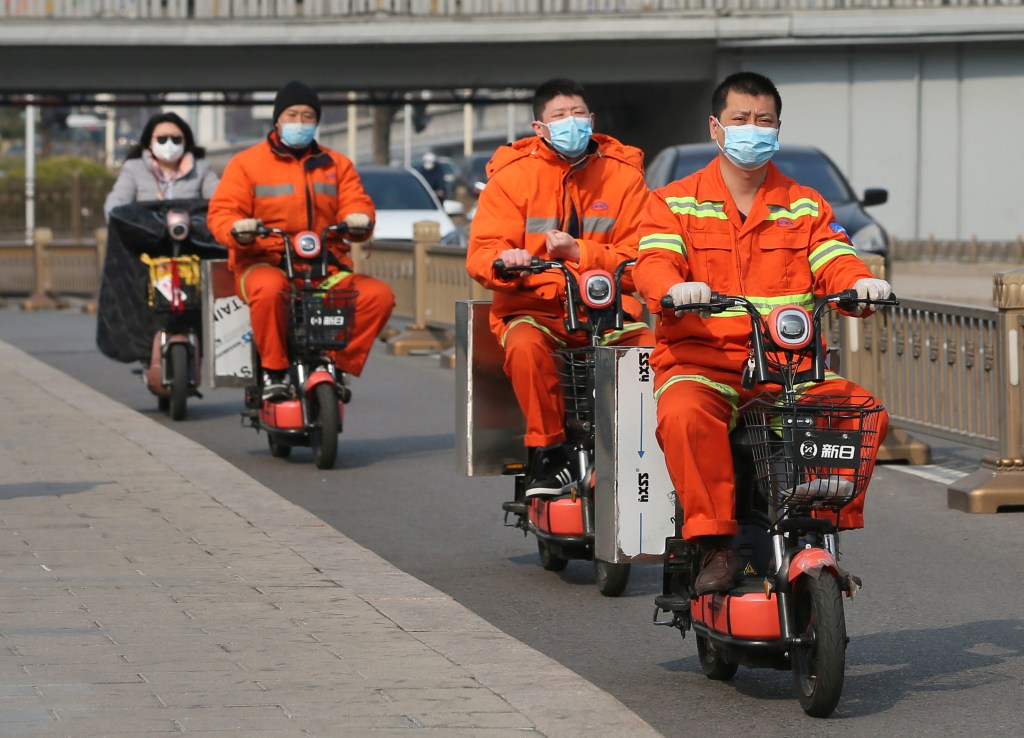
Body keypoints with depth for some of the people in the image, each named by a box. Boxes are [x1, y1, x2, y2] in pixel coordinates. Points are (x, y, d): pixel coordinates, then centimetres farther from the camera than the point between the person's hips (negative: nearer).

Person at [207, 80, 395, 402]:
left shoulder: (336, 165, 20)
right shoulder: (246, 163, 9)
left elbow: (356, 203, 9)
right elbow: (222, 212, 0)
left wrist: (359, 220, -17)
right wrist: (237, 230, -24)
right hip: (264, 262, -3)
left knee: (379, 295, -20)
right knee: (269, 289, -40)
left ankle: (337, 363, -10)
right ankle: (274, 369, -23)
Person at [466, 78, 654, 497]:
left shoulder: (623, 175, 7)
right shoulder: (513, 176, 5)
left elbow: (640, 260, 0)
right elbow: (481, 255, -1)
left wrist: (578, 253, -16)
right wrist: (505, 261, -26)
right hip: (534, 306, -1)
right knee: (525, 345, -36)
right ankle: (547, 449, -19)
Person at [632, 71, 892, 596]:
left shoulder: (804, 206, 18)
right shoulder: (675, 202, 10)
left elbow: (834, 261, 4)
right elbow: (653, 263, -7)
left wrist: (860, 282, -21)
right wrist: (675, 288, -32)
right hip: (700, 360, -2)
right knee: (684, 416, -37)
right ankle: (715, 546, -27)